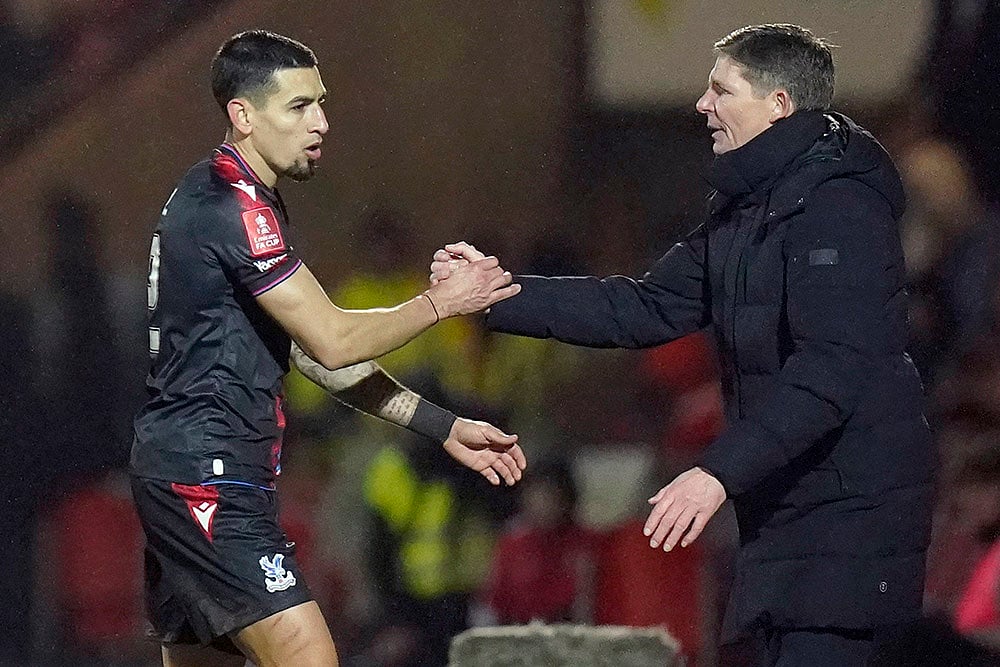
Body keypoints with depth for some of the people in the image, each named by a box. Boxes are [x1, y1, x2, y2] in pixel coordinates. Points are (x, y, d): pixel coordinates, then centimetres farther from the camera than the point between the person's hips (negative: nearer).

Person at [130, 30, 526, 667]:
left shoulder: (245, 201, 18)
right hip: (208, 476, -11)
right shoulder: (232, 208, -15)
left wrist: (444, 426, 15)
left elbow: (312, 350, 19)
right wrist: (440, 302, -3)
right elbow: (333, 342, -16)